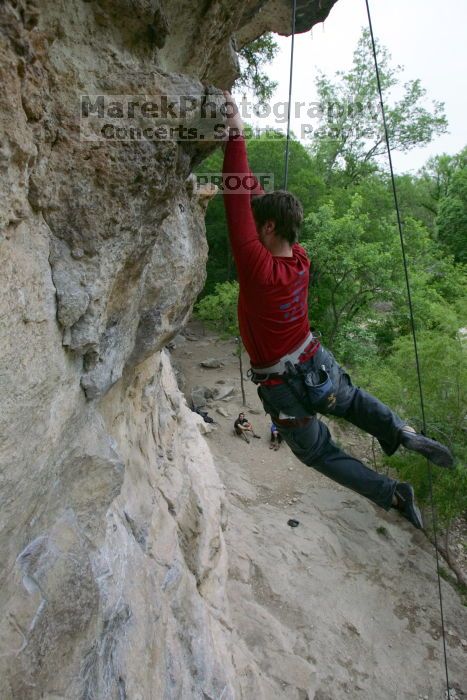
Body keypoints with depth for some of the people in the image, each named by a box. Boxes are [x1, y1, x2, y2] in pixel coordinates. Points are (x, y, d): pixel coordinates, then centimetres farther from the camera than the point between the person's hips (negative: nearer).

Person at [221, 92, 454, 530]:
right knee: (355, 402, 38)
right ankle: (402, 434, 16)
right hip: (321, 366, 6)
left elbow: (239, 207, -27)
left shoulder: (259, 269, -30)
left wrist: (236, 138, -23)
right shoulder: (300, 259, -10)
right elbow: (257, 198, -2)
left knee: (320, 454, 20)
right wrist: (235, 146, 1)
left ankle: (391, 494, 18)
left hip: (286, 390, -5)